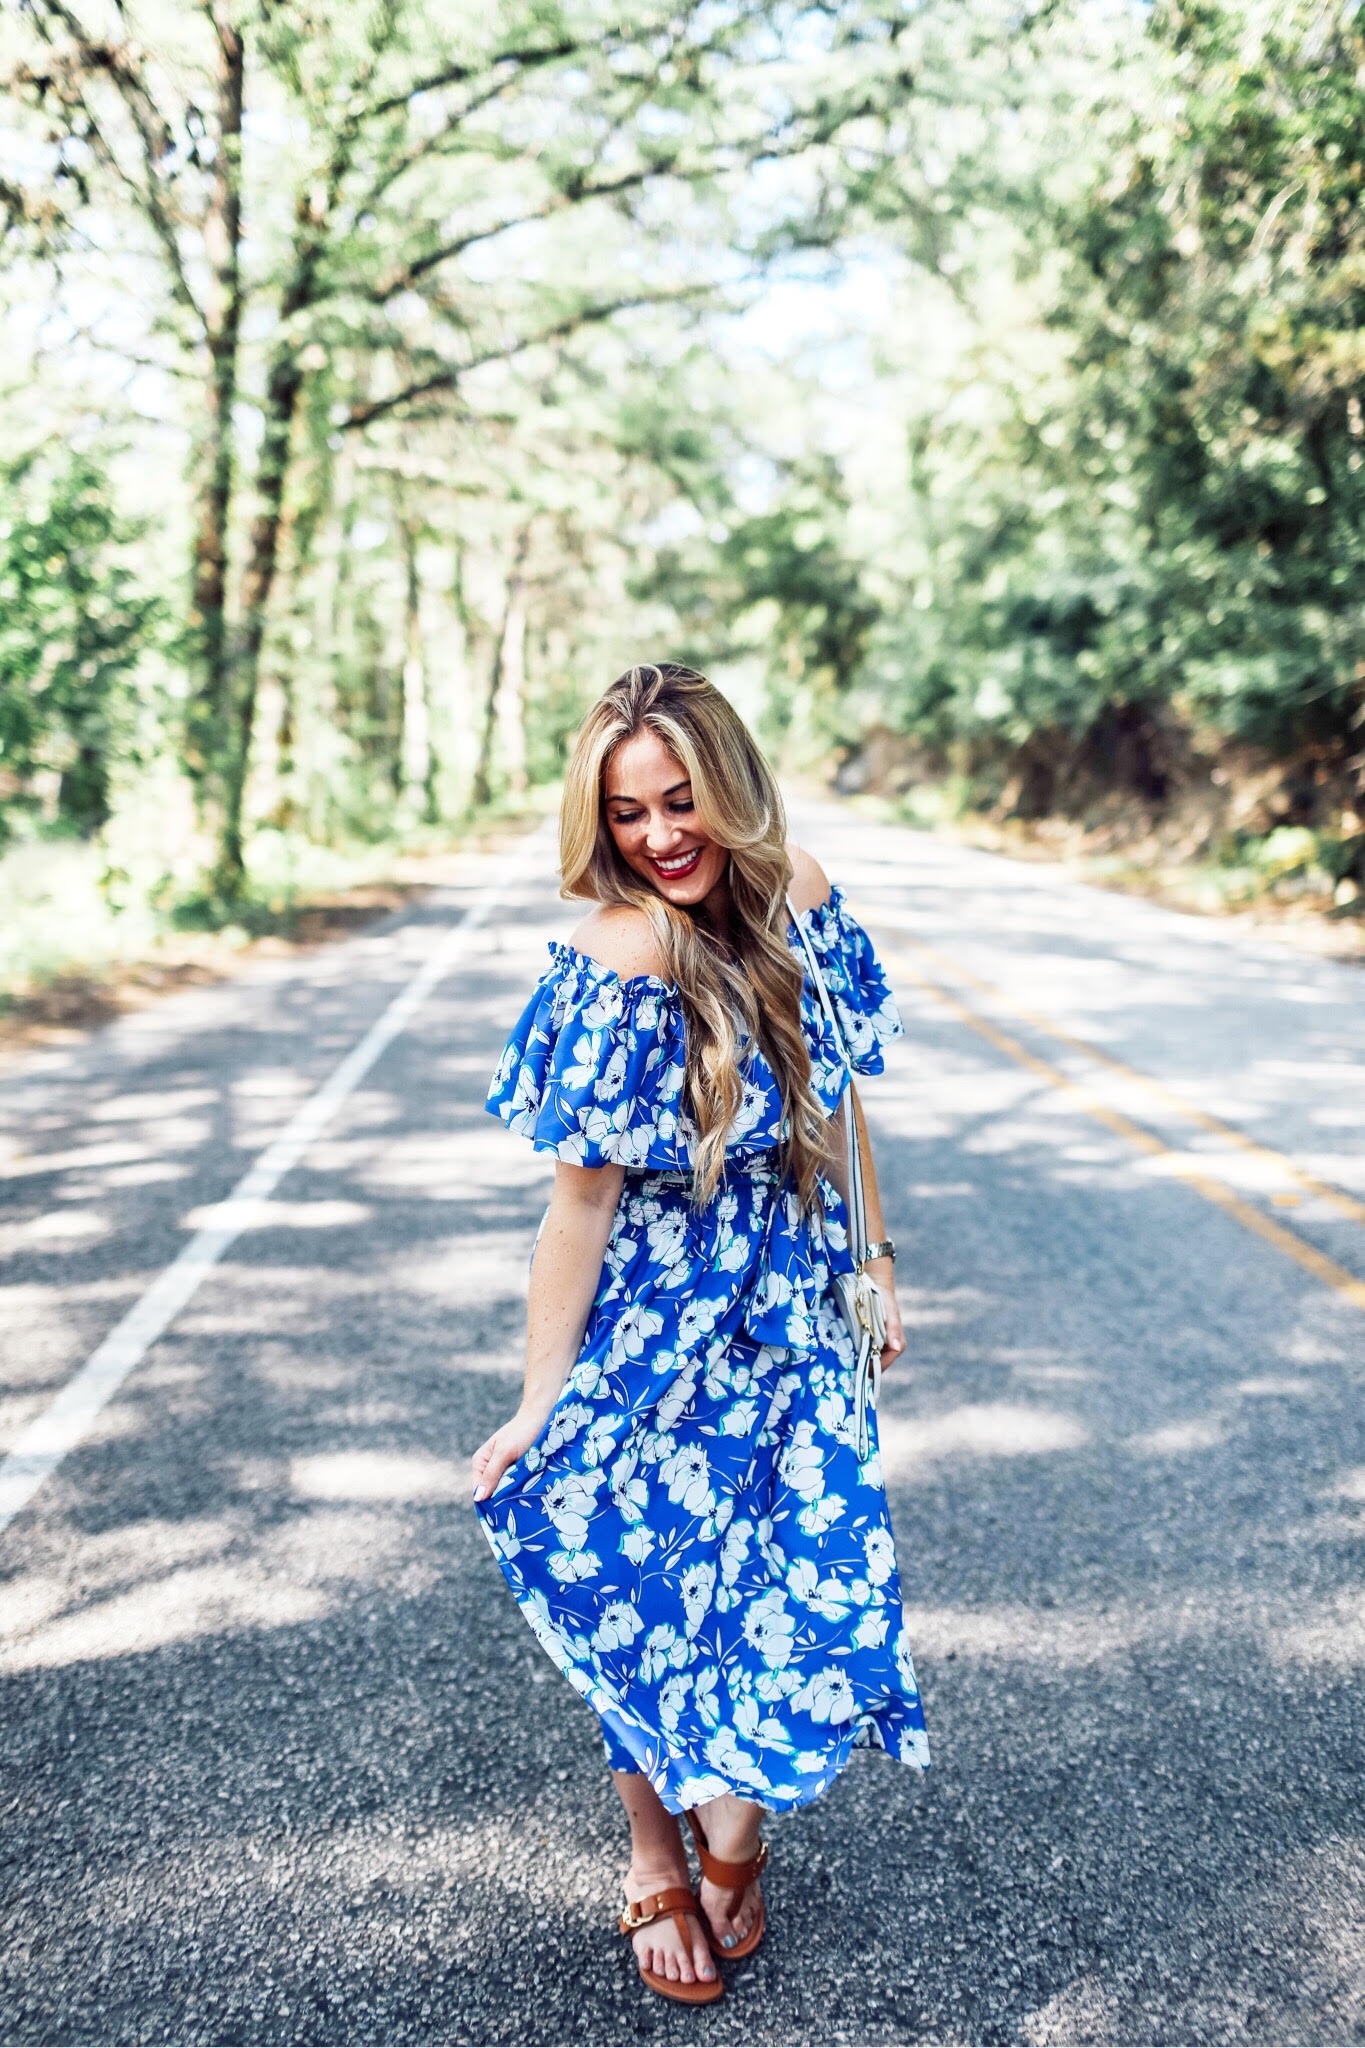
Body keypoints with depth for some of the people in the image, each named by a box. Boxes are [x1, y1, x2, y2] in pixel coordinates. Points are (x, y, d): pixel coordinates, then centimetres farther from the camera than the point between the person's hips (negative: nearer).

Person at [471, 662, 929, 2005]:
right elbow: (580, 1196, -20)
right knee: (653, 1607, 10)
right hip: (659, 1342, -5)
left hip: (790, 1330, 5)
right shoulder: (619, 961, -23)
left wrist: (872, 1261, 11)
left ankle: (733, 1829, 37)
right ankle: (655, 1860, 36)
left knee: (805, 1591, 9)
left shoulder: (797, 896, -6)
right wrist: (541, 1401, -15)